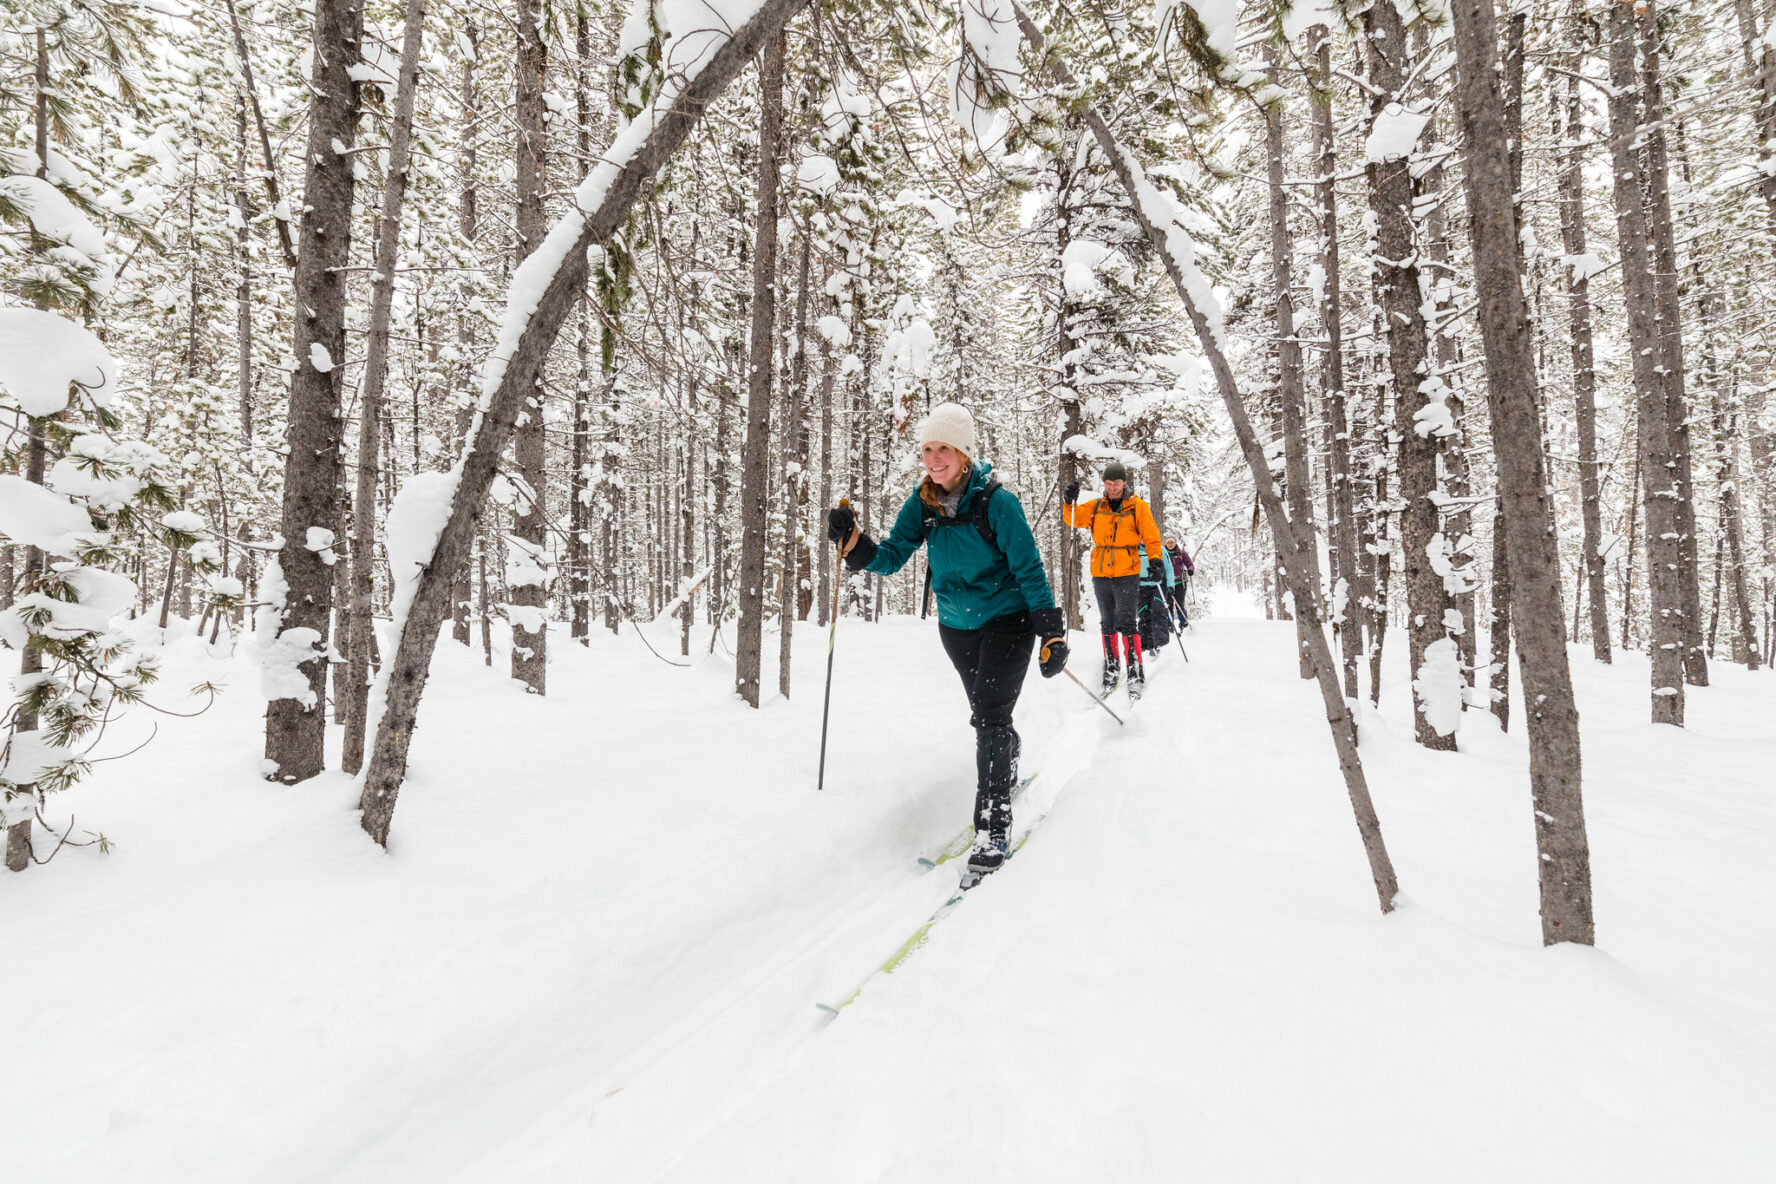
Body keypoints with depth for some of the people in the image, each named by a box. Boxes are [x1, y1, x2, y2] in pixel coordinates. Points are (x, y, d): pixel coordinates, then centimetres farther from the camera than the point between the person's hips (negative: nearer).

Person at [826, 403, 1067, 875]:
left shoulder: (997, 501, -20)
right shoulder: (922, 503, -6)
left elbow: (1029, 569, -16)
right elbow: (891, 557, -7)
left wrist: (1052, 633, -19)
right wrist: (852, 541, -26)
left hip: (1006, 620, -5)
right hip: (956, 625, 5)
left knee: (988, 718, -14)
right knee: (986, 714, 21)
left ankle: (993, 828, -7)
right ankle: (1008, 769, 52)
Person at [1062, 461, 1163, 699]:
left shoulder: (1137, 507, 0)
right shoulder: (1095, 507, 9)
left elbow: (1151, 537, 0)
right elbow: (1073, 518, 5)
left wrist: (1155, 561, -14)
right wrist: (1070, 501, -14)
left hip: (1127, 575, -4)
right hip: (1100, 574, 4)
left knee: (1126, 623, -12)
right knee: (1107, 624, 12)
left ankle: (1136, 673, -8)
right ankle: (1111, 667, 24)